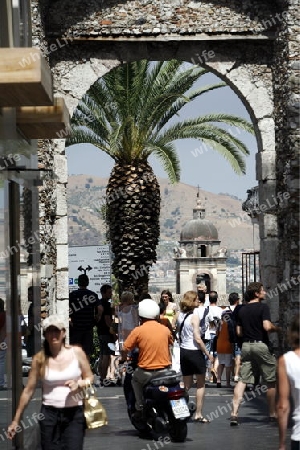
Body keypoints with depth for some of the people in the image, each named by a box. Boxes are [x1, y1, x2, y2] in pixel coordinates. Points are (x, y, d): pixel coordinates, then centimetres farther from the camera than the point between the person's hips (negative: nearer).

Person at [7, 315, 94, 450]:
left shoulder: (76, 352, 0)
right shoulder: (39, 359, -1)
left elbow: (90, 378, 10)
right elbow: (28, 390, 4)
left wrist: (79, 384, -13)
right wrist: (16, 420, 5)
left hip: (75, 414, 0)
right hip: (50, 414, 0)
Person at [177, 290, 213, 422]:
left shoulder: (180, 315, 5)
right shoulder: (194, 317, -16)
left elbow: (178, 333, 10)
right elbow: (197, 339, -19)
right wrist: (208, 353, -12)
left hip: (183, 351, 6)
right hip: (195, 352, -6)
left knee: (187, 385, 15)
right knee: (201, 385, 9)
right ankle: (198, 414, 8)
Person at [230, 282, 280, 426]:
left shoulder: (242, 310, 10)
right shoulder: (263, 307, -9)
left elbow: (239, 332, 11)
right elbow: (267, 326, -21)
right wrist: (277, 328, -2)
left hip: (246, 345, 6)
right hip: (261, 345, -5)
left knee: (243, 380, 1)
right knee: (271, 381, 9)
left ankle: (234, 413, -10)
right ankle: (272, 414, 15)